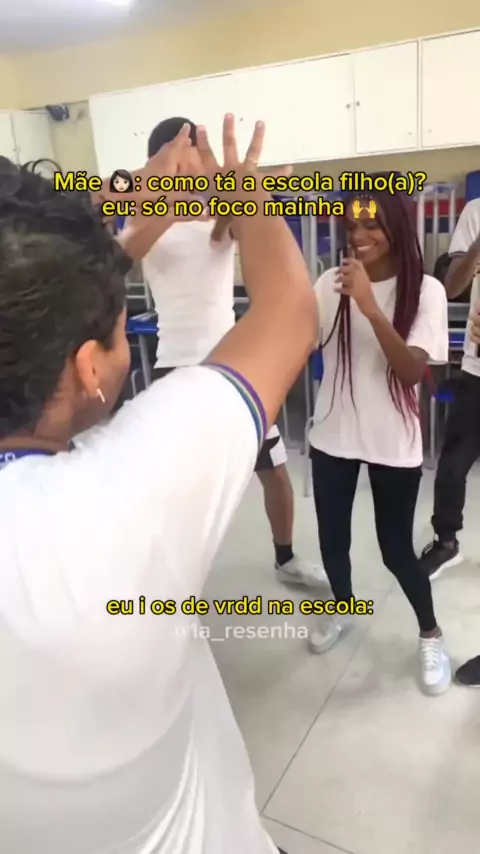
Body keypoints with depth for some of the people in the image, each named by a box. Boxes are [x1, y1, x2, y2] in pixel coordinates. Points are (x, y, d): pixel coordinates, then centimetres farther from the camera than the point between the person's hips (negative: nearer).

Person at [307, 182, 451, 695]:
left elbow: (412, 371, -19)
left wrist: (371, 308, -30)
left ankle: (431, 636, 33)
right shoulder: (332, 283, -2)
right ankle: (342, 610, 45)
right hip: (332, 436, 3)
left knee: (396, 549, 6)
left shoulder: (425, 290, -10)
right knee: (332, 538, 15)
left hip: (393, 443, -3)